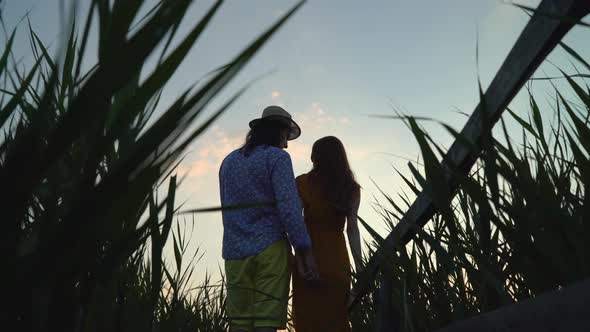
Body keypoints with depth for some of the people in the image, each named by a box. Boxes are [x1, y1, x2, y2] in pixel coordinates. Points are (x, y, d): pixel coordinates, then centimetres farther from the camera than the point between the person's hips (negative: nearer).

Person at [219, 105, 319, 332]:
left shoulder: (229, 161, 17)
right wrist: (305, 251, -11)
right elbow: (289, 206, -13)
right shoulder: (277, 157, -3)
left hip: (235, 252, 5)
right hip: (270, 248, -5)